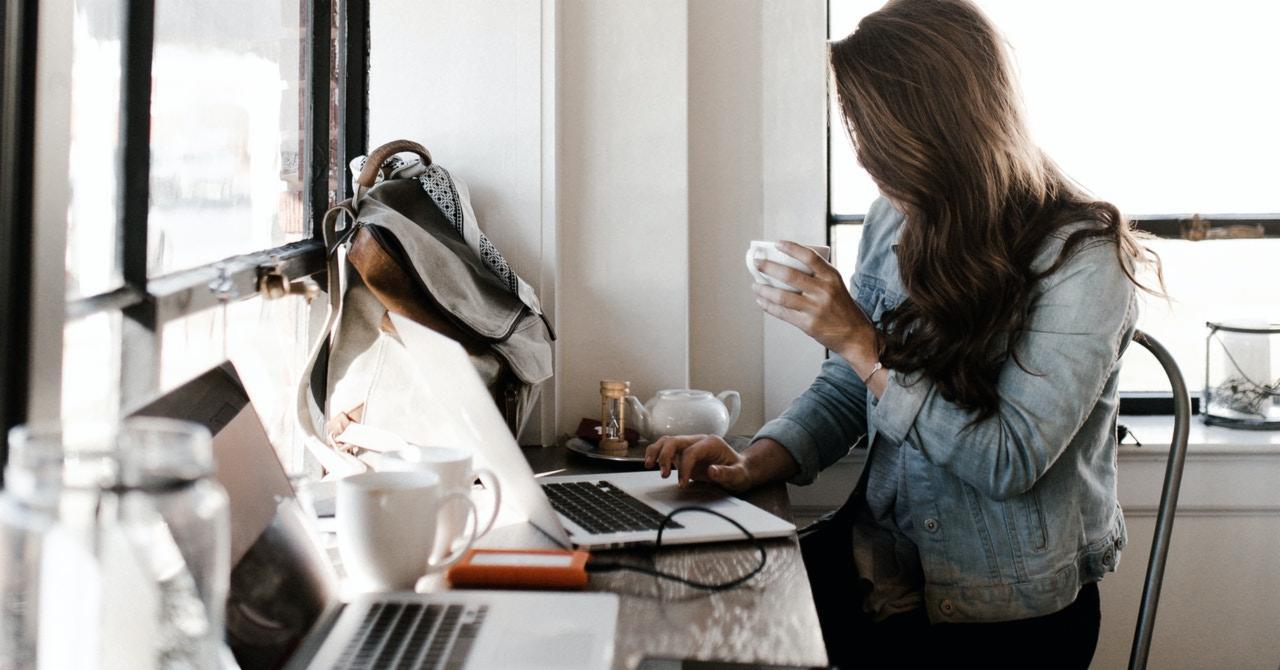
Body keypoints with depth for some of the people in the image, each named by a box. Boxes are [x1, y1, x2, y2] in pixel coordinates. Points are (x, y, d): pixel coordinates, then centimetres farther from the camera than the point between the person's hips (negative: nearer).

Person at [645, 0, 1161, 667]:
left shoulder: (1080, 257, -15)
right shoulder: (893, 222, 3)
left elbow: (1011, 461, -20)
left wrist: (861, 342, -21)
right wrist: (754, 463, -9)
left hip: (1012, 607, -5)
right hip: (881, 558, 6)